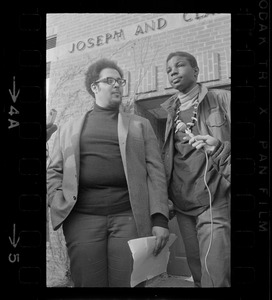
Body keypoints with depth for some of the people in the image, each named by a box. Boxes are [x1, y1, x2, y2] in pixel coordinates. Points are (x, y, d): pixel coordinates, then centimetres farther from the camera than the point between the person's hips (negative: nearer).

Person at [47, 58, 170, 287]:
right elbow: (54, 171, 13)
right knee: (88, 282, 3)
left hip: (128, 216, 0)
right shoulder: (69, 130, 17)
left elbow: (155, 170, 5)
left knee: (129, 282, 0)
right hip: (82, 218, 1)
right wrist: (59, 205, -6)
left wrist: (160, 218, -6)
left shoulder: (140, 125, 14)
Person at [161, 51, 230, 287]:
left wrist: (220, 147, -20)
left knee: (216, 277, -8)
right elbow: (163, 157, 14)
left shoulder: (222, 99, 2)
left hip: (215, 201, -3)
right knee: (198, 275, 12)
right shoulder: (166, 112, 12)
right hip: (182, 204, 4)